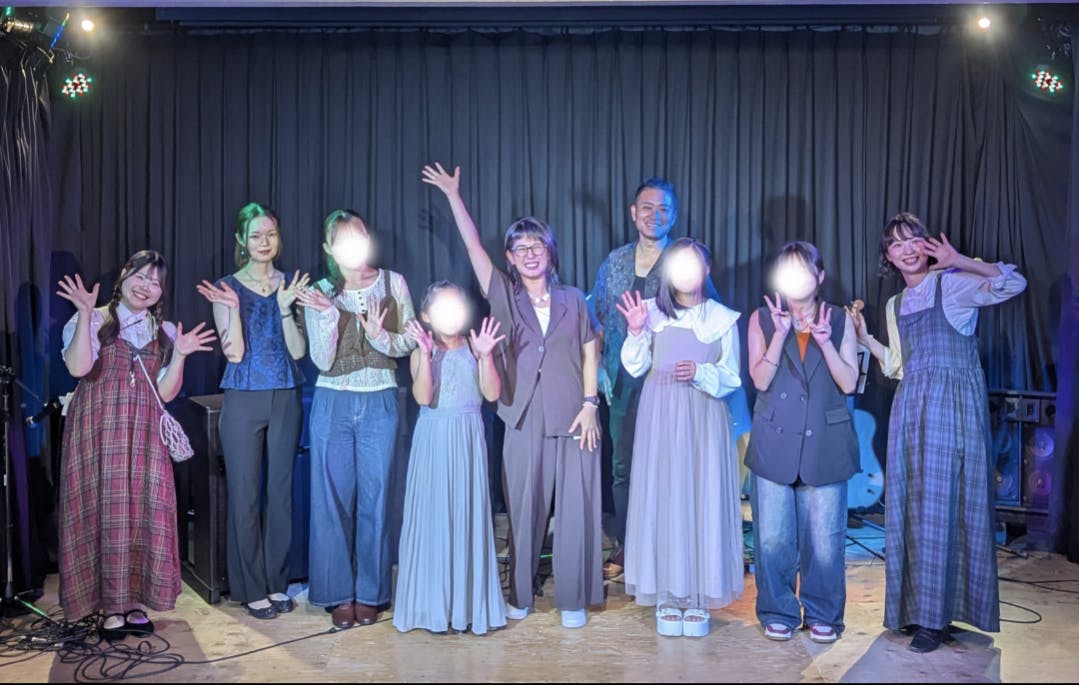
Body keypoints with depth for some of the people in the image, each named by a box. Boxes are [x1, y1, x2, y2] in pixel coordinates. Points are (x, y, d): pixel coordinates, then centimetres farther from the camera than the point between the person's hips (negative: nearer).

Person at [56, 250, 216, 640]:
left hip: (143, 436, 3)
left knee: (143, 514, 1)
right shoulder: (94, 321, 2)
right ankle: (111, 606, 6)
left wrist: (179, 355, -7)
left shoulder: (165, 332, 12)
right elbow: (78, 368, -17)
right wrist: (84, 316, -19)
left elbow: (166, 393, 6)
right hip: (98, 432, -3)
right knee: (105, 512, -2)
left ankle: (135, 602, 12)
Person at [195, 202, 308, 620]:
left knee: (281, 491, 8)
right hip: (243, 400, -2)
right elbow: (234, 353, -8)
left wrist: (285, 306, -15)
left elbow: (298, 351, -3)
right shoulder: (227, 289, 0)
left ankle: (277, 583, 20)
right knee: (245, 495, 2)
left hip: (286, 399, 2)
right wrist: (233, 308, -20)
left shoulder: (292, 285, 5)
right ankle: (251, 588, 14)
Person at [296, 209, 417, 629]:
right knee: (333, 500, 4)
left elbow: (408, 343, 0)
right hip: (333, 404, 0)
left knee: (375, 499, 5)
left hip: (380, 404, 0)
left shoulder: (393, 284, 0)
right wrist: (328, 314, -20)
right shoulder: (319, 294, -1)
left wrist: (380, 335, -19)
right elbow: (322, 361, -7)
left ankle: (370, 593, 18)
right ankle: (338, 593, 17)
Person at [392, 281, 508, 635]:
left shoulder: (474, 348, 4)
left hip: (468, 438, 1)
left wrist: (485, 355, -16)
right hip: (433, 439, -1)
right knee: (432, 516, 2)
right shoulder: (422, 352, -1)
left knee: (469, 515, 4)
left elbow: (492, 394, -6)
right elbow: (423, 397, -15)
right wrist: (426, 353, -21)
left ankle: (469, 602, 16)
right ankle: (433, 603, 14)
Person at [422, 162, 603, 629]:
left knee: (575, 507, 1)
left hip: (573, 417, 0)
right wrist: (453, 196, 1)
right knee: (523, 507, 6)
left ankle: (572, 599, 13)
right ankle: (519, 596, 20)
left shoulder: (572, 299, 6)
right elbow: (472, 244, 2)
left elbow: (590, 353, 6)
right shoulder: (504, 296, 5)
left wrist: (590, 404, -3)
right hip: (524, 419, 0)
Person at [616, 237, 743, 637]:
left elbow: (732, 378, 4)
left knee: (704, 501, 1)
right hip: (660, 419, 1)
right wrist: (636, 331, -12)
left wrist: (700, 372, -13)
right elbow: (634, 368, 2)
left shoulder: (722, 318, 5)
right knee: (662, 500, 2)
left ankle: (699, 597, 11)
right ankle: (667, 596, 12)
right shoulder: (653, 311, 6)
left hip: (704, 421, 0)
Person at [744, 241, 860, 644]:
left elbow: (849, 383, -1)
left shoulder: (840, 321, 6)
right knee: (773, 537, 2)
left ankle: (823, 615, 19)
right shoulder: (762, 320, 5)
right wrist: (780, 335, -15)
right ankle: (778, 613, 19)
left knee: (825, 538, 2)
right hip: (774, 442, 0)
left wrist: (825, 342, -13)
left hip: (825, 443, 0)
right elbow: (760, 380, -5)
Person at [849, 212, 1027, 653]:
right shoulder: (895, 305, 16)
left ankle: (935, 615, 5)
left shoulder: (953, 285, -2)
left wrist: (957, 261, -18)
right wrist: (864, 337, 10)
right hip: (912, 406, 6)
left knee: (941, 503, -4)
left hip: (953, 405, -6)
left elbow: (1014, 283, -17)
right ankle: (915, 606, 20)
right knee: (911, 504, 8)